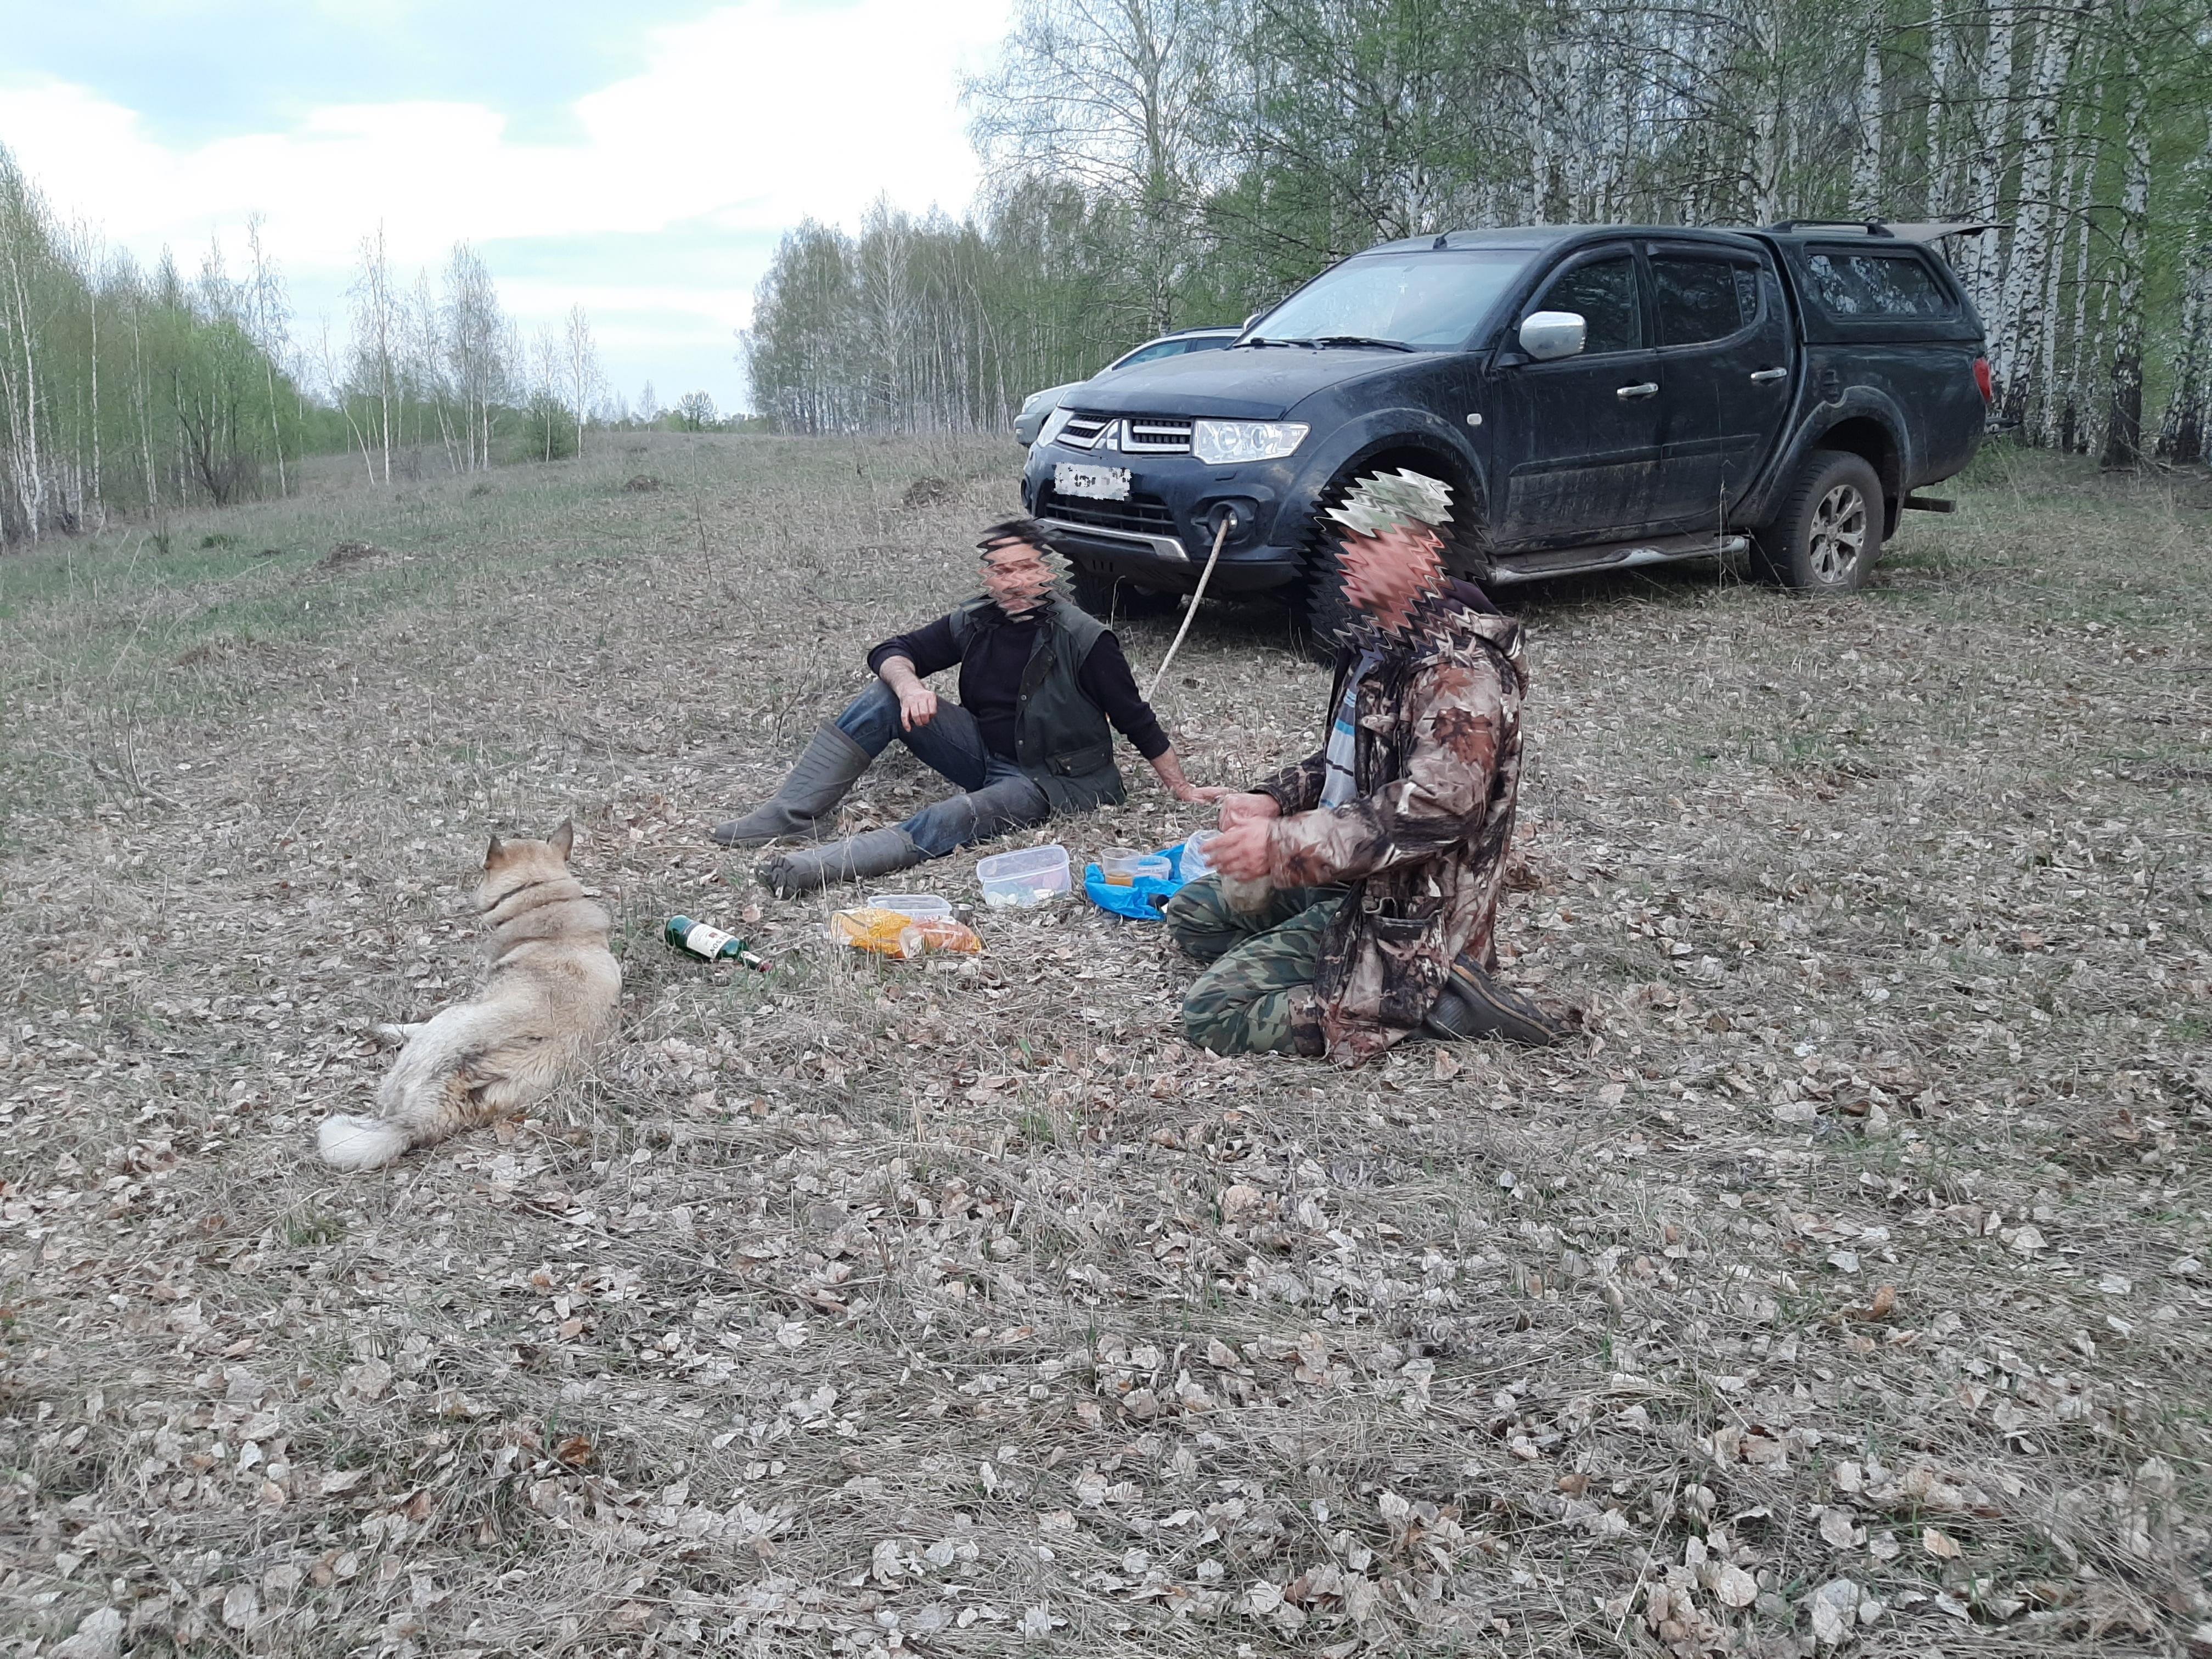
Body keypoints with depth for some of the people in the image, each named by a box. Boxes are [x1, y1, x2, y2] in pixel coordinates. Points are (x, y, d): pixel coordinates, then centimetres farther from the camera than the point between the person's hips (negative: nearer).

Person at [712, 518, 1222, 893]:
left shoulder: (1084, 639, -16)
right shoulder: (976, 622, -1)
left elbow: (1136, 719, -10)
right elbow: (892, 652, 1)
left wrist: (1182, 790, -6)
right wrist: (909, 686, -24)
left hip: (1053, 779, -6)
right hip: (985, 756, 6)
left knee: (958, 817, -36)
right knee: (885, 697, -11)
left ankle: (819, 866, -53)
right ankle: (794, 813, -16)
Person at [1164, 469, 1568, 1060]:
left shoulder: (1460, 672, -24)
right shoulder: (1377, 641, 8)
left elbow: (1434, 809, -34)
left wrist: (1283, 845, -33)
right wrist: (1273, 799, -2)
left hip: (1408, 910, -11)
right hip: (1344, 876, 11)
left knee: (1213, 1015, -16)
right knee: (1192, 912, 19)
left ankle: (1430, 998, -9)